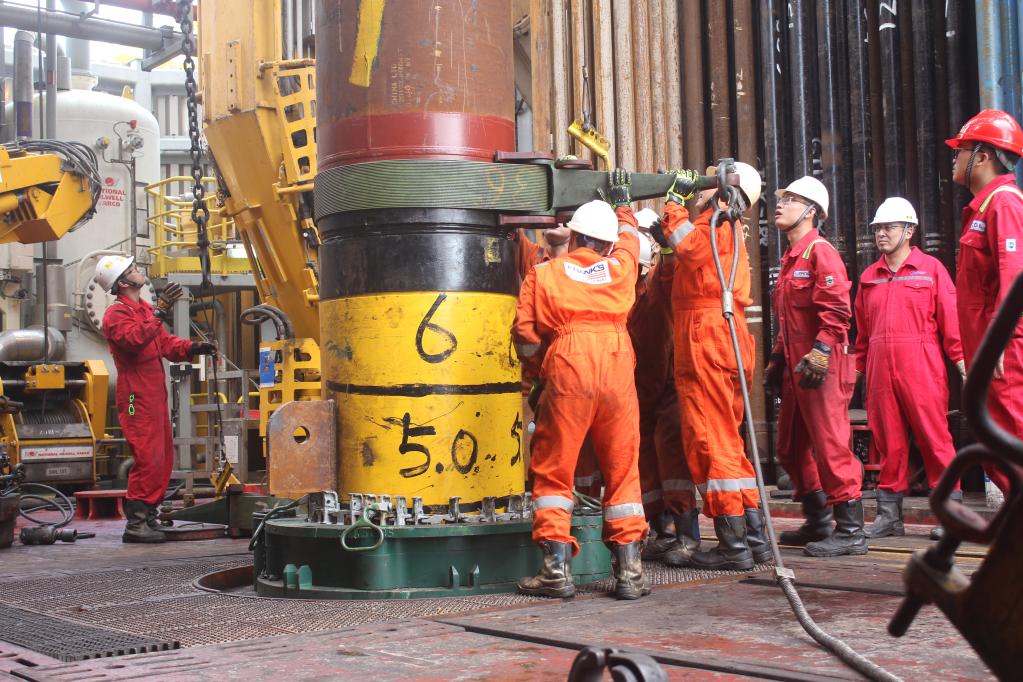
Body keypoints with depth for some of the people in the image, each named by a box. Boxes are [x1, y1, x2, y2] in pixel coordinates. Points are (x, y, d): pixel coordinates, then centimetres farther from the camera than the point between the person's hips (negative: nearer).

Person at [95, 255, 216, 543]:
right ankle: (135, 524, -10)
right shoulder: (116, 314, -9)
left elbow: (165, 343, 19)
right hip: (137, 398, -10)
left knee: (163, 458, 12)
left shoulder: (145, 309, 20)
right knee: (149, 459, -13)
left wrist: (193, 347, 2)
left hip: (155, 395, 10)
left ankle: (148, 516, 20)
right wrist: (159, 311, -33)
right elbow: (135, 338, -28)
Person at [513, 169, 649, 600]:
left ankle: (557, 568, 2)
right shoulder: (620, 268, 16)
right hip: (618, 373, 2)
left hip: (566, 374, -2)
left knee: (552, 471, 6)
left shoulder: (542, 275, 10)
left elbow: (525, 341, 4)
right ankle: (628, 570, 8)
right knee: (622, 470, 9)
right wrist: (622, 203, 58)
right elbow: (629, 237, 41)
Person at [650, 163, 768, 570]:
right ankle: (753, 536, 15)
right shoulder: (725, 227, 26)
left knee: (708, 441, -9)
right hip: (726, 340, 10)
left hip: (707, 338, -10)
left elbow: (689, 246, -18)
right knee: (727, 441, 13)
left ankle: (733, 545, -8)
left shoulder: (717, 220, -3)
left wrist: (676, 202, -8)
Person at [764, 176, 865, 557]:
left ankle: (850, 532, -4)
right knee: (792, 448, 14)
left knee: (831, 446, -9)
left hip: (822, 368, -10)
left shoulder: (820, 252, -8)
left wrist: (819, 353, -23)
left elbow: (837, 310, -18)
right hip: (796, 368, 10)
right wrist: (777, 359, 22)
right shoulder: (790, 258, 20)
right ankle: (817, 523, 26)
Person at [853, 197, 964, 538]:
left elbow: (951, 318, 0)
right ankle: (889, 514, 13)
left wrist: (961, 361, -6)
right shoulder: (869, 277, 16)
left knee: (934, 437, -5)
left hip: (921, 368, -4)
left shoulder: (931, 268, 4)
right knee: (888, 441, 7)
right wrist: (859, 368, 14)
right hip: (880, 369, 4)